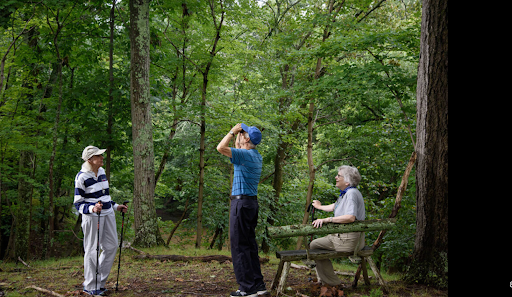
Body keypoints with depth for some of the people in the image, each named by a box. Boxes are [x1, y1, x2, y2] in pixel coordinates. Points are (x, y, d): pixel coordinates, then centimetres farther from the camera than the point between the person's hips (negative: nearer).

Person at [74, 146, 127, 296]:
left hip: (107, 214, 8)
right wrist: (92, 208, -29)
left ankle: (99, 281, 23)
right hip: (92, 216, -8)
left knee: (112, 246, 9)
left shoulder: (102, 171, 8)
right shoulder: (81, 177, -14)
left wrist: (116, 206, 17)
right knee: (92, 250, -1)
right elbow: (78, 203, -12)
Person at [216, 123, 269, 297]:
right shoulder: (257, 156, 14)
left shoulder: (246, 155, -15)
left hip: (242, 202, -9)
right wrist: (236, 136, 23)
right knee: (250, 244, 13)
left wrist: (232, 132, -8)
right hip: (252, 202, 9)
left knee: (240, 245, -5)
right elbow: (237, 151, 33)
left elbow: (221, 148, -21)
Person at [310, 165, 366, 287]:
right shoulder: (345, 193, 14)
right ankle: (324, 281, 28)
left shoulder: (351, 193, -19)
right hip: (343, 235, 11)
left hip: (348, 240, -11)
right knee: (316, 243, 23)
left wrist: (327, 219, -31)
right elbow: (335, 206, 33)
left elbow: (350, 217, -33)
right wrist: (320, 207, 50)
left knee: (314, 245, -3)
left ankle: (332, 283, 4)